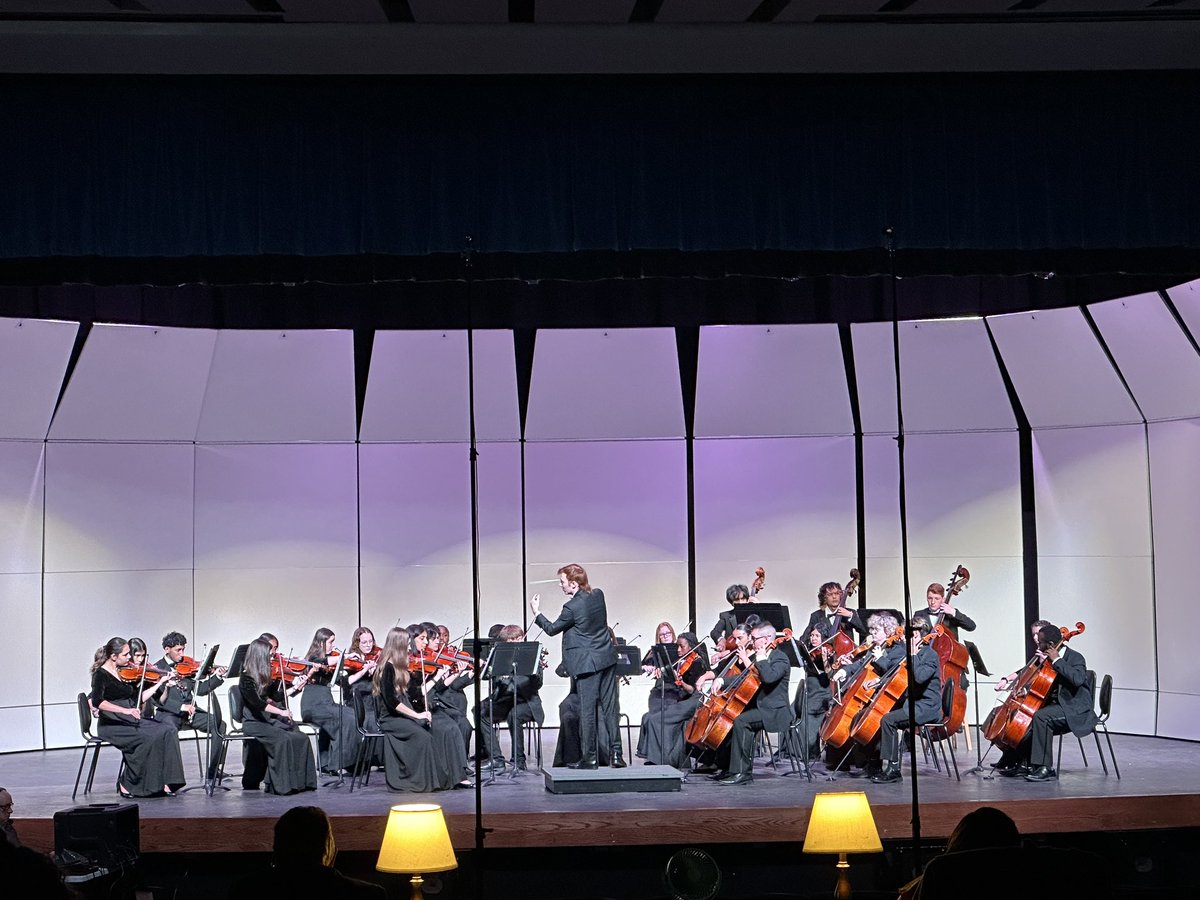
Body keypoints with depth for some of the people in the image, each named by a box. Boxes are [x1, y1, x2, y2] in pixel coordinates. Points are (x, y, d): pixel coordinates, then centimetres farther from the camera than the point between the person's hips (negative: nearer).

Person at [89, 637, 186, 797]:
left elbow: (139, 698, 15)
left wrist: (160, 683, 7)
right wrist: (125, 710, -34)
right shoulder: (101, 674, -9)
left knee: (168, 732, -14)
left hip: (131, 721, 7)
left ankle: (164, 783, -16)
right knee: (148, 738, -29)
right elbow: (97, 701, -25)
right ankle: (126, 784, -14)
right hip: (112, 725, -7)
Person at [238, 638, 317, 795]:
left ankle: (301, 781, -12)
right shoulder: (246, 679, -12)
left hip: (268, 720, 7)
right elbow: (256, 703, -25)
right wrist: (280, 712, -30)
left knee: (301, 737, -14)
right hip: (253, 723, -7)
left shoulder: (264, 677, 12)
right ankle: (282, 784, -23)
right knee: (283, 739, -30)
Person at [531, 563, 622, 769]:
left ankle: (589, 757, 6)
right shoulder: (598, 594, 3)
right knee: (609, 707, 8)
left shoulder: (572, 607, -17)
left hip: (588, 663, -7)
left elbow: (552, 629, -4)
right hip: (608, 658, 7)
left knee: (587, 710, 1)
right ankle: (616, 754, 8)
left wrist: (537, 613, 9)